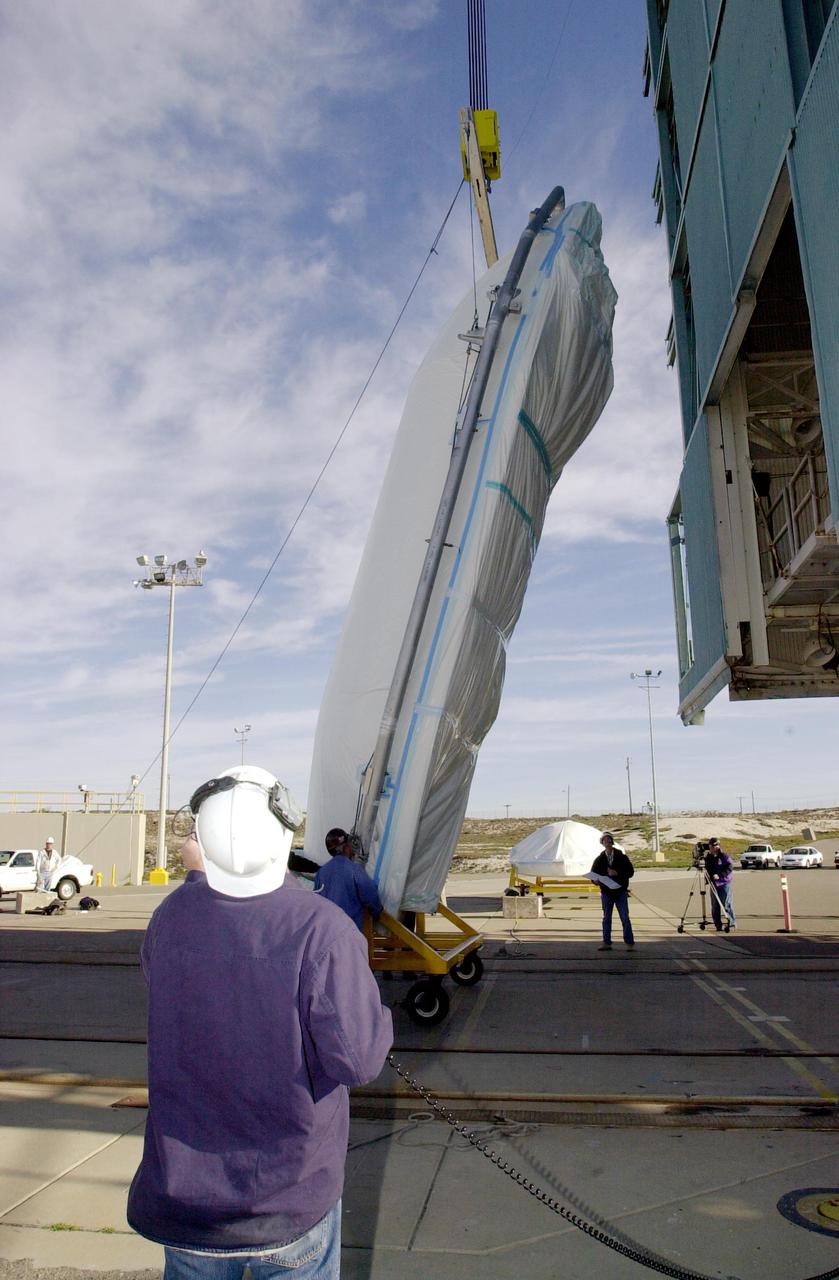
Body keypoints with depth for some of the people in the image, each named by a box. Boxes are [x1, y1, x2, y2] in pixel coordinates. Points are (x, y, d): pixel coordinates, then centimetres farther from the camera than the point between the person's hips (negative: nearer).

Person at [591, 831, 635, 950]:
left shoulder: (621, 857, 3)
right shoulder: (599, 859, 6)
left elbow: (631, 872, -1)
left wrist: (618, 873, -17)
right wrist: (607, 874, -11)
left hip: (621, 892, -2)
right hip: (606, 892, 2)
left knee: (625, 918, -3)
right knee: (606, 918, 5)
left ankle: (630, 943, 3)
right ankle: (607, 943, 10)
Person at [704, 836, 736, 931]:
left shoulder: (724, 856, -10)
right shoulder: (708, 857, 8)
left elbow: (730, 868, -17)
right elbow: (707, 869, 17)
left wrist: (720, 875, -25)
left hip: (725, 884, -6)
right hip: (714, 884, 6)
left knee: (727, 905, -8)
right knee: (715, 906, 6)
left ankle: (732, 924, 3)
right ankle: (718, 925, 14)